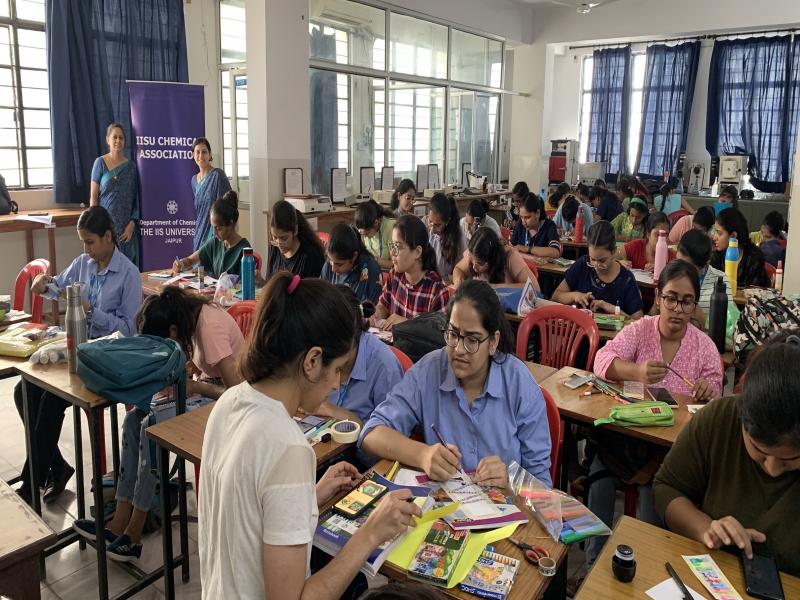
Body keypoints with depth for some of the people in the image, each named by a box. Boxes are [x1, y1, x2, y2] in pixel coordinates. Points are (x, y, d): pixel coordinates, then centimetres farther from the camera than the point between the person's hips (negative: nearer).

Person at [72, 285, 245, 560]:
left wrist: (195, 386, -17)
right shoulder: (194, 314, 0)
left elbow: (235, 389, -28)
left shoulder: (210, 327, -27)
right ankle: (120, 521, -2)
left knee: (151, 427, -21)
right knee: (134, 420, -6)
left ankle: (134, 533, -7)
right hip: (207, 387, 9)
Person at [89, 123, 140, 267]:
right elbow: (93, 197, 0)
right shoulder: (100, 163, 2)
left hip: (127, 227, 2)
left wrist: (133, 223, -4)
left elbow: (136, 198, 7)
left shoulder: (131, 166, 7)